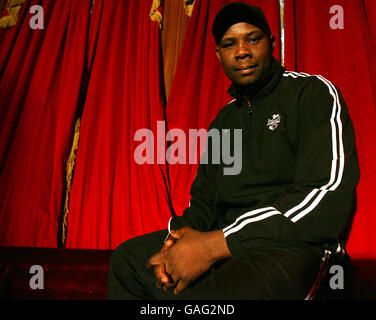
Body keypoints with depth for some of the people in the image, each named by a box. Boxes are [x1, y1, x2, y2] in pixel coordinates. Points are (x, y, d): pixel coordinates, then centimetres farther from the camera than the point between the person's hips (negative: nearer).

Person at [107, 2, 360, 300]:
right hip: (224, 240, 7)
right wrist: (183, 231, -6)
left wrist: (215, 244, -22)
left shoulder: (313, 92, -4)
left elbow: (328, 201, -18)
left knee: (205, 295, -36)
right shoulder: (223, 119, 19)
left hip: (290, 244, -7)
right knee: (126, 258, 5)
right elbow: (205, 195, 20)